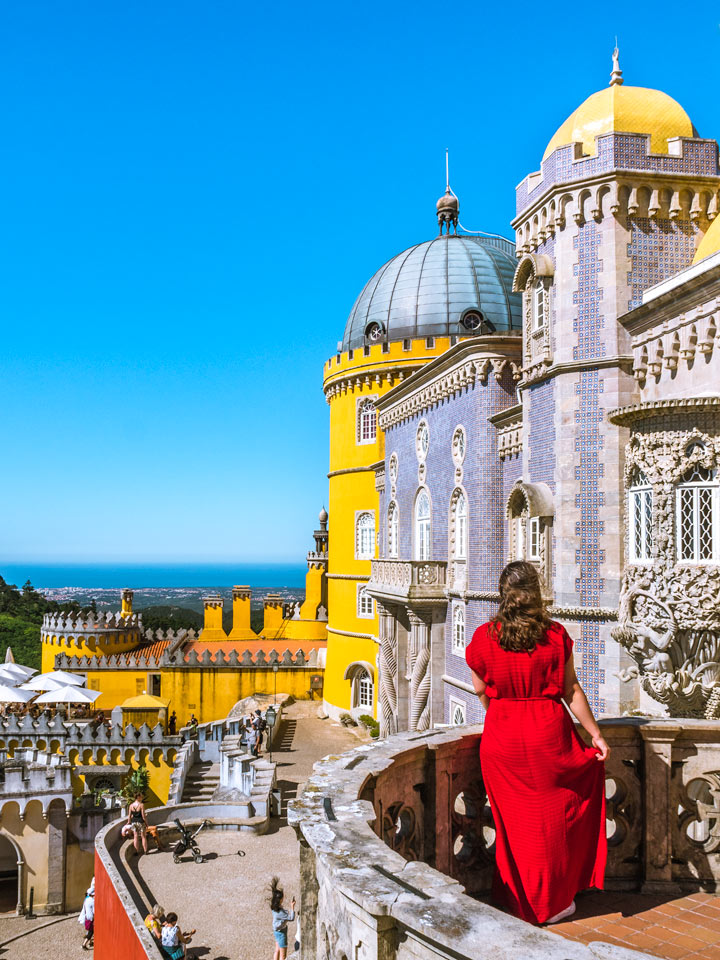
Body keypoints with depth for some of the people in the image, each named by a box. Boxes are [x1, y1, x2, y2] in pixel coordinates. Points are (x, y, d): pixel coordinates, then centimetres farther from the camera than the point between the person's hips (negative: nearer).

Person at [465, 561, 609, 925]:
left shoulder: (484, 637, -6)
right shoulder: (555, 636, -9)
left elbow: (481, 691, 4)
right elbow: (572, 691, -6)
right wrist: (595, 734, 5)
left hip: (501, 738, 1)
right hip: (548, 733, -1)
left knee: (516, 821, 14)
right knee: (551, 817, 17)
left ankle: (522, 900, 25)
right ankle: (552, 900, 23)